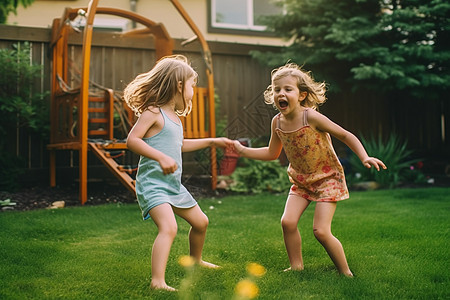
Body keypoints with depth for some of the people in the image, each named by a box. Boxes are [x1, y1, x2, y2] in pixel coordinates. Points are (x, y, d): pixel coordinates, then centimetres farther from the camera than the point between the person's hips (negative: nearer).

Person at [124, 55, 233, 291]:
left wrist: (213, 141, 35)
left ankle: (195, 260, 46)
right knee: (169, 227, -29)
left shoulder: (174, 116, 16)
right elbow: (132, 140, -21)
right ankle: (158, 282, -28)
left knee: (200, 221, 21)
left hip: (173, 184, 9)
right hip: (152, 183, -9)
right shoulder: (153, 112, -12)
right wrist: (161, 157, -29)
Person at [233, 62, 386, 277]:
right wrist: (243, 150, 7)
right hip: (301, 180, 5)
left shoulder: (311, 117, -23)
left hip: (327, 178, -5)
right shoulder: (277, 122, -6)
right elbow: (272, 153, 12)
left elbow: (346, 136, -14)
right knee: (287, 221, -10)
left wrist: (365, 158, -25)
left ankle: (345, 273, 8)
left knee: (321, 231, -12)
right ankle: (296, 267, 11)